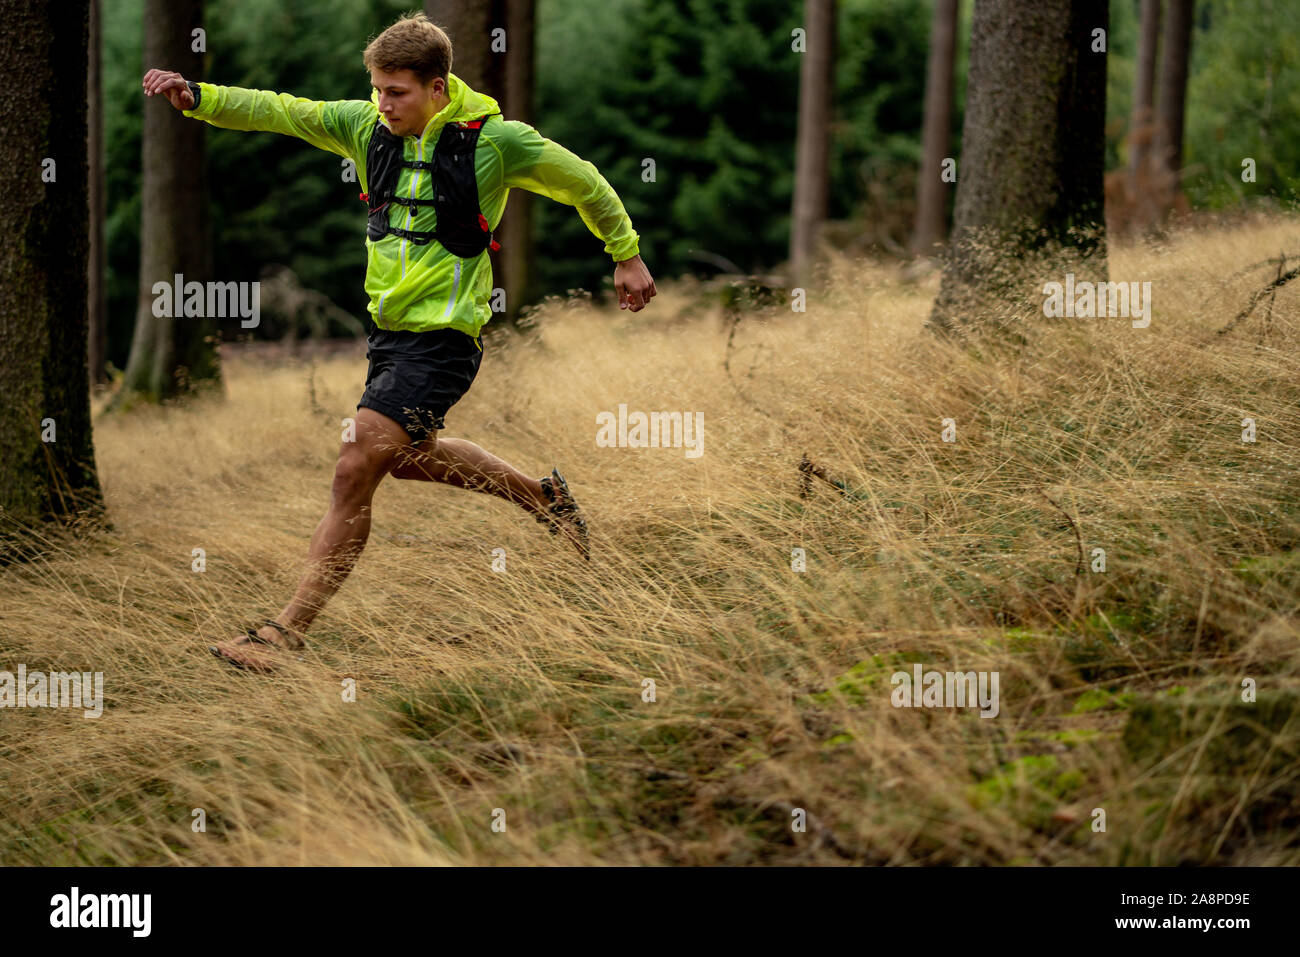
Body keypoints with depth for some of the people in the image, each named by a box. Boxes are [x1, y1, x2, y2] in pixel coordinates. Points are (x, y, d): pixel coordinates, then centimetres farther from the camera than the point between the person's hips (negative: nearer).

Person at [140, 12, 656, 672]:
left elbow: (584, 184, 0)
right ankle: (540, 497, 49)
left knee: (355, 471, -14)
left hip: (443, 339, -7)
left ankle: (288, 631, -9)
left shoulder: (497, 140, -13)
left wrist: (627, 256, 11)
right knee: (409, 459, 26)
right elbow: (278, 111, -5)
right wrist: (197, 97, -19)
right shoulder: (368, 125, 0)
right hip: (389, 326, 7)